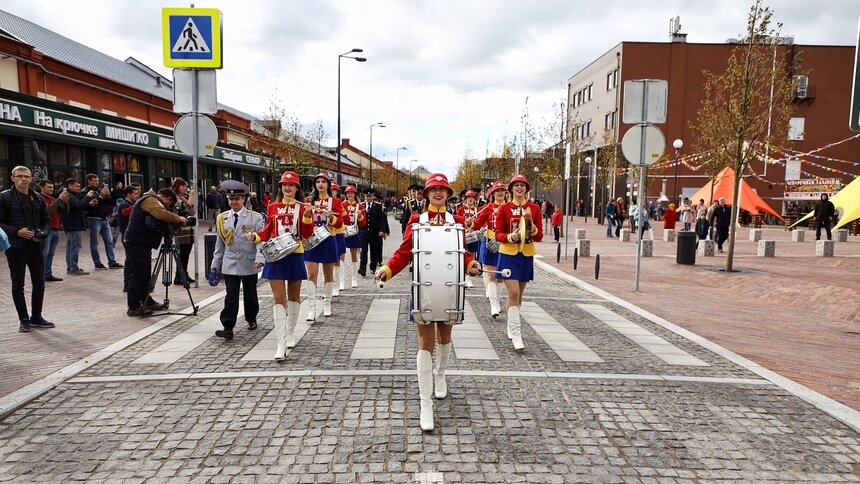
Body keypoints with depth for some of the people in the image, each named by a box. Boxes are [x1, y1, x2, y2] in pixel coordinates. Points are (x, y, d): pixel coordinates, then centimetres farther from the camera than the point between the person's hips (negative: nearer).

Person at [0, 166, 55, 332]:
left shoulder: (38, 198, 10)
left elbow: (47, 220, 15)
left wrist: (42, 234, -4)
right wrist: (17, 232, -18)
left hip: (35, 246, 4)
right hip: (15, 247, -4)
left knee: (39, 282, 8)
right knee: (18, 285, 4)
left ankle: (36, 317, 21)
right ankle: (23, 319, 14)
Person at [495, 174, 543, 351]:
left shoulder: (534, 208, 3)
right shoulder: (504, 208, -2)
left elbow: (539, 236, 2)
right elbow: (498, 234, -4)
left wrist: (532, 227, -18)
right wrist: (511, 237, -23)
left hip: (527, 255, 3)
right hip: (508, 255, -3)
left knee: (518, 293, 14)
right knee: (513, 293, -12)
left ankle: (511, 326, 33)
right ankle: (515, 333, -10)